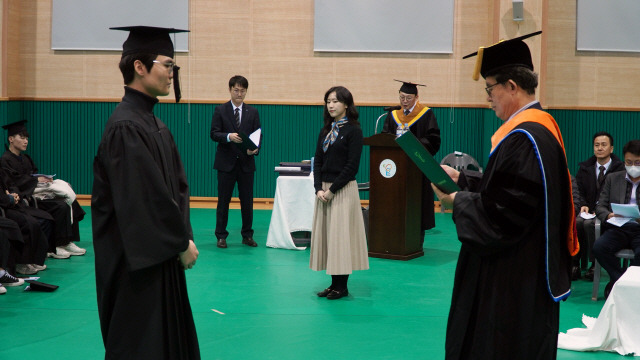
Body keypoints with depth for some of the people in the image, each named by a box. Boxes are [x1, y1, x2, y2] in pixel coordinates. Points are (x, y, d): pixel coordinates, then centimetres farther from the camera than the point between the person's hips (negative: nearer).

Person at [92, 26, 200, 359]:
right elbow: (148, 197, -22)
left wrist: (184, 236, -2)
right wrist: (182, 243, -12)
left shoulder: (154, 124, 10)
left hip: (161, 255, 9)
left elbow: (177, 184, 11)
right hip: (138, 262, -9)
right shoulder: (126, 127, -19)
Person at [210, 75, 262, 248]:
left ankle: (247, 235, 17)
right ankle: (221, 236, 13)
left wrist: (255, 148, -16)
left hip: (246, 162, 2)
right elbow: (214, 134, -4)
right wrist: (228, 136, -23)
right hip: (226, 162, -2)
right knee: (223, 201, 4)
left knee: (247, 201, 6)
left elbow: (258, 135, 4)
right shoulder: (220, 111, 2)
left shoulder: (253, 112, 8)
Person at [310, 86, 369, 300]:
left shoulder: (353, 130, -7)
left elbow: (352, 166, -12)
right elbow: (318, 161, 11)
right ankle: (334, 283, 14)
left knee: (340, 234, -4)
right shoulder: (325, 131, 13)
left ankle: (342, 286, 4)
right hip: (324, 188, 7)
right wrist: (319, 188, -4)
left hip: (343, 190, -7)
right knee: (325, 234, 6)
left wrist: (332, 189, -15)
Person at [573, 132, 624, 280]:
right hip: (588, 211, 4)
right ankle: (575, 264, -23)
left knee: (590, 223, -35)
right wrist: (583, 205, -8)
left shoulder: (620, 169, 0)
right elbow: (578, 191, 13)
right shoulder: (584, 168, 14)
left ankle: (594, 264, -25)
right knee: (575, 222, -30)